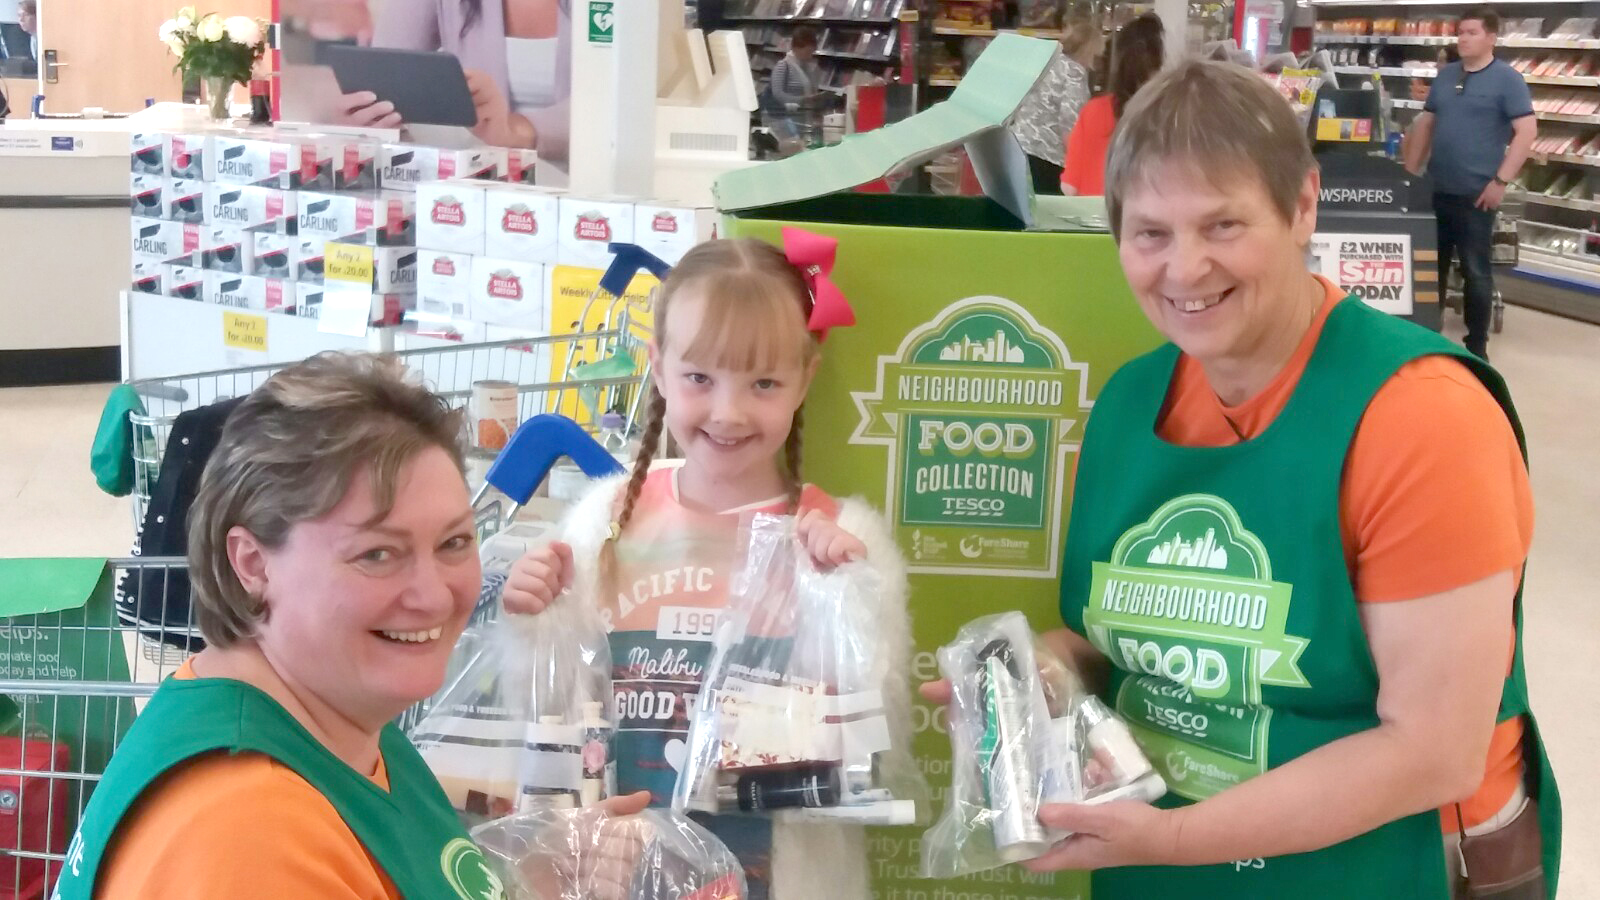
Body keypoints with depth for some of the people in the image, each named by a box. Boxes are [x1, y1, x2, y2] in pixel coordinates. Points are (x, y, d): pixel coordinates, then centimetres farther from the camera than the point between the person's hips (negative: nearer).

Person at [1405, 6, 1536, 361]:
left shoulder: (1507, 78, -6)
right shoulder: (1445, 75, 11)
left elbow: (1527, 131, -12)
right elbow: (1425, 124, 18)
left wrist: (1501, 181, -17)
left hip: (1475, 194, -5)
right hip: (1436, 190, 5)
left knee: (1476, 271, 1)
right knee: (1431, 266, 13)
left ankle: (1477, 346, 12)